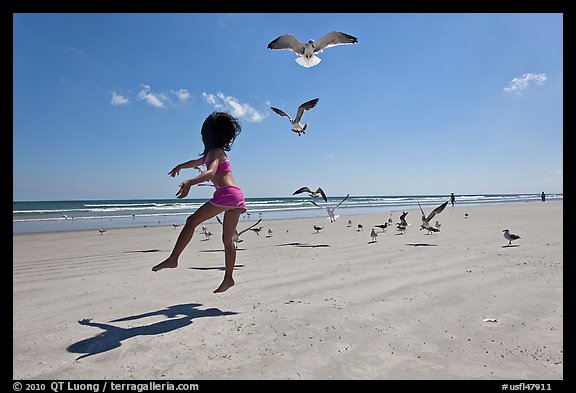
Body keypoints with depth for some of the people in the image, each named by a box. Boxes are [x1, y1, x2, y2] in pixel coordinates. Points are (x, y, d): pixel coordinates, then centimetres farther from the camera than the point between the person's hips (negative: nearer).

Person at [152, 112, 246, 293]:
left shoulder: (215, 152, 0)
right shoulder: (213, 153, 28)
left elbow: (210, 172, -20)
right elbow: (197, 162, 45)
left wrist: (189, 183, -33)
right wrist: (180, 166, 58)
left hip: (226, 194, -9)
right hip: (238, 196, 9)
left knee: (192, 221, -8)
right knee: (228, 239, 10)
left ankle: (173, 258, -13)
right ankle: (228, 278, 13)